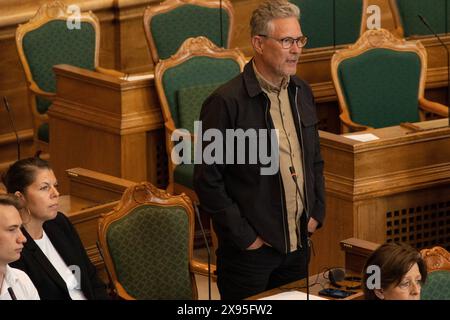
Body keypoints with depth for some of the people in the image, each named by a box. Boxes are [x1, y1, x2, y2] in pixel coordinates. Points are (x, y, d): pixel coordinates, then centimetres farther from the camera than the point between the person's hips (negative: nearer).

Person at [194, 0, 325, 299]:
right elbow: (207, 180, -16)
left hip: (298, 243, 6)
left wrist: (316, 213, 8)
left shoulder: (302, 92, 6)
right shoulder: (226, 102, -16)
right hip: (250, 251, -6)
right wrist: (244, 237, -14)